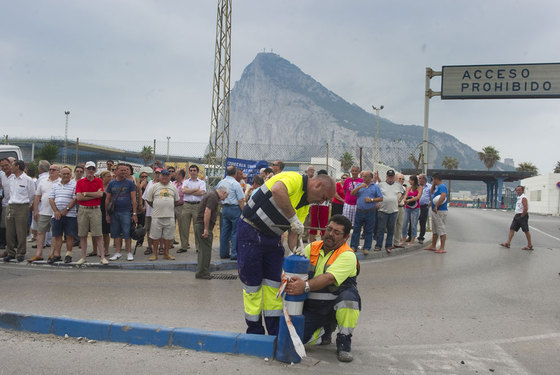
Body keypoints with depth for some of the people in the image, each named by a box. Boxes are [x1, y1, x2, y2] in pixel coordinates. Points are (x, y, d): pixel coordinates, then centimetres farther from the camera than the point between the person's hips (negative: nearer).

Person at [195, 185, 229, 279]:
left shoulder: (211, 194, 20)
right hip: (203, 226, -10)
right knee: (206, 250, -4)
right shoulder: (213, 197, -13)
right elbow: (207, 212, -22)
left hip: (199, 225, 10)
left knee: (203, 249, 14)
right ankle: (203, 273, 1)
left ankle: (200, 272, 19)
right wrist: (206, 229, -21)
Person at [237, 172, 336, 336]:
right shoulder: (294, 178, -16)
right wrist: (294, 218, -35)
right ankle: (254, 333, 14)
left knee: (274, 284, 8)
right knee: (252, 284, 1)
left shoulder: (306, 205, 11)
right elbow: (277, 191, -40)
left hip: (273, 239, 8)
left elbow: (293, 230, 6)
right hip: (251, 231, -8)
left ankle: (276, 333, 16)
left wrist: (295, 249, -14)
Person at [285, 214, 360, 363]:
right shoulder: (311, 248, 4)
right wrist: (290, 279, -28)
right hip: (312, 307, 3)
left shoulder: (348, 256, -13)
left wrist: (305, 286, -45)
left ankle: (344, 344, -14)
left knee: (349, 296, -36)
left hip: (337, 306, -3)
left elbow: (329, 278, -29)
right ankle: (325, 331, 16)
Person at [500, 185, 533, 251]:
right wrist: (517, 216, 15)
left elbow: (525, 209, -22)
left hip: (523, 216, -9)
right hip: (517, 216, 9)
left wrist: (521, 216, -17)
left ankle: (530, 246, 8)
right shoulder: (519, 198, 14)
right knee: (512, 228, 3)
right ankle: (508, 243, 2)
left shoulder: (523, 198, -15)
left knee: (526, 231, -1)